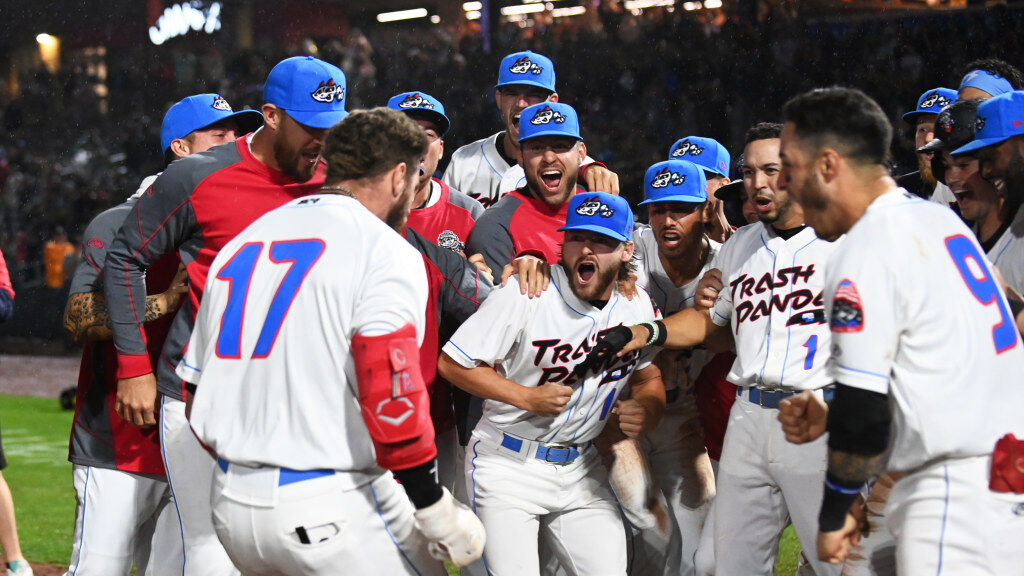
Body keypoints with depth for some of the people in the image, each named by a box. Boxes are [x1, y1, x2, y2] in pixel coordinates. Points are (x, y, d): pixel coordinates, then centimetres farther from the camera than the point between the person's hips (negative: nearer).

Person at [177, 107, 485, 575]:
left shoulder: (239, 247, 15)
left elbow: (197, 392, 17)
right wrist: (435, 508, -11)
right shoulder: (385, 252, -8)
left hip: (230, 502, 7)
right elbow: (390, 400, -18)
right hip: (330, 510, -7)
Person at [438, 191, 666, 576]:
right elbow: (452, 363, -12)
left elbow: (648, 376, 15)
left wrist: (646, 408, -9)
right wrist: (528, 398, -18)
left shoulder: (637, 306, 1)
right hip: (508, 468, -5)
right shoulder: (525, 295, -16)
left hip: (580, 470, 5)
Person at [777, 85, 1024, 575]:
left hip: (955, 493, -9)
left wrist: (832, 518, -2)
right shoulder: (940, 221, 15)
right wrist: (832, 419, 22)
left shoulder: (864, 257, -13)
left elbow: (865, 418, -15)